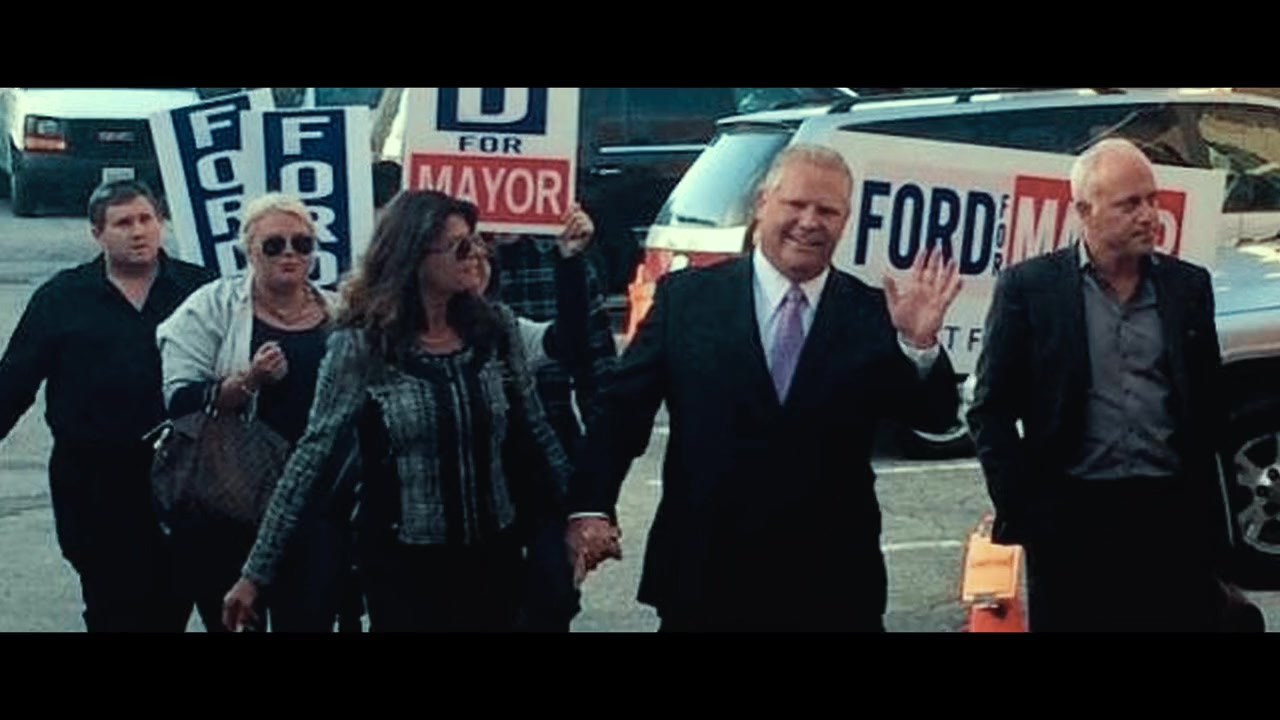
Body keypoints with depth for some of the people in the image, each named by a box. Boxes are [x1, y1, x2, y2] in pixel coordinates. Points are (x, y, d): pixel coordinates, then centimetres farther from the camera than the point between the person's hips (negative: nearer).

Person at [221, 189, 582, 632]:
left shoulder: (495, 326, -1)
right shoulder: (361, 344, -11)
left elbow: (534, 429, 9)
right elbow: (312, 455, -11)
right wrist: (257, 571, -13)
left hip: (493, 554, 4)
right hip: (403, 562, -4)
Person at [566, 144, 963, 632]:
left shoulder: (871, 315, 2)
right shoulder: (686, 297, 2)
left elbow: (936, 418, -2)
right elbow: (621, 409, 1)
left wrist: (919, 343, -20)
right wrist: (591, 508, -11)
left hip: (831, 589, 1)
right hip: (703, 580, 0)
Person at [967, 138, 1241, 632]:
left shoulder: (1189, 286, 10)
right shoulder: (1029, 287, 0)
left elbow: (1209, 405, 14)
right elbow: (991, 410, 1)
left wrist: (1210, 518, 8)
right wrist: (1020, 512, -5)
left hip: (1174, 517, 2)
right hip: (1072, 518, -2)